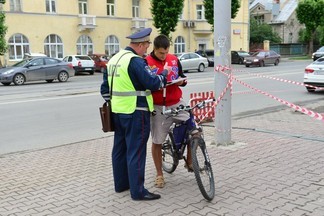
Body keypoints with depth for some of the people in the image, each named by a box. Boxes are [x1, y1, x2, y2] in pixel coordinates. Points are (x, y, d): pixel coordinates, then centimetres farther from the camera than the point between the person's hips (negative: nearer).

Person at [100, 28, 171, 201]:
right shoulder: (135, 61, -16)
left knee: (120, 148, 16)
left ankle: (120, 183, 28)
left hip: (117, 112, 9)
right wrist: (164, 73, -4)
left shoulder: (114, 59, 13)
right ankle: (138, 191, 2)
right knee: (136, 151, -3)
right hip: (135, 113, -9)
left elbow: (105, 88, 17)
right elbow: (153, 83, -20)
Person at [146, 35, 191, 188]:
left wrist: (182, 81, -6)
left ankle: (190, 162, 16)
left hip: (177, 104, 4)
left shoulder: (174, 59, 5)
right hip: (158, 107, -3)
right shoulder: (146, 63, -9)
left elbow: (182, 76, 17)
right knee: (157, 141, 5)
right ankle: (159, 174, 23)